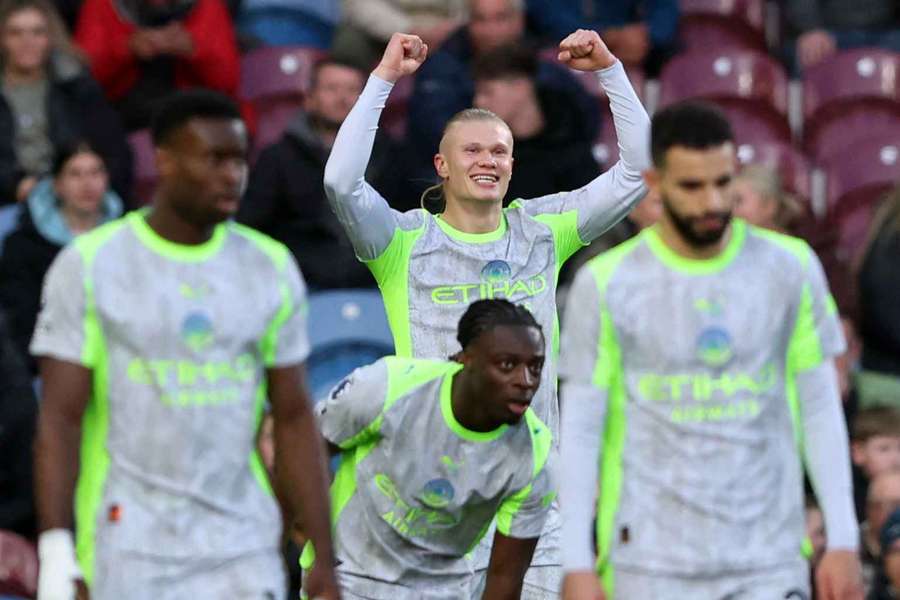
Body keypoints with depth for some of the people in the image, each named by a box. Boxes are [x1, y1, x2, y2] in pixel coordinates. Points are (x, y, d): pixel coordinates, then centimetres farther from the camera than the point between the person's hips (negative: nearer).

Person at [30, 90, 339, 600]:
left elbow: (295, 419, 10)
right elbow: (61, 418, -5)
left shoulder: (272, 267, 7)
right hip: (125, 552, -3)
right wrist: (56, 553, -13)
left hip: (242, 549, 3)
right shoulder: (90, 264, -3)